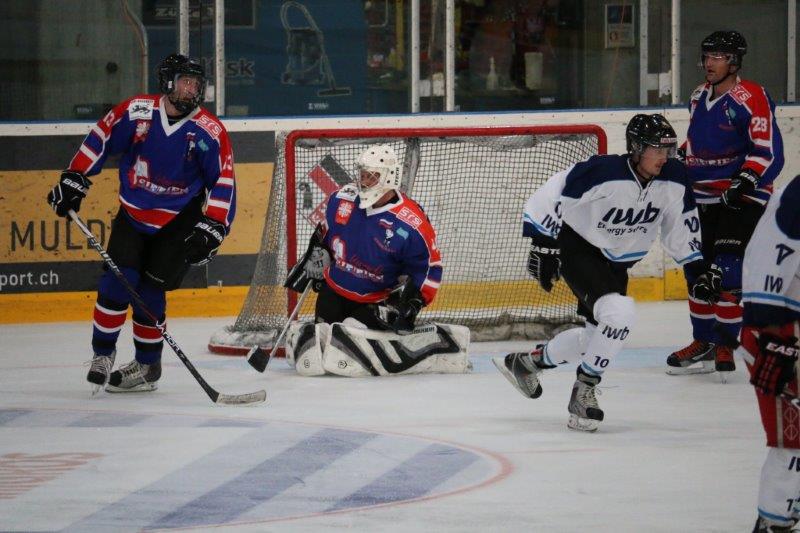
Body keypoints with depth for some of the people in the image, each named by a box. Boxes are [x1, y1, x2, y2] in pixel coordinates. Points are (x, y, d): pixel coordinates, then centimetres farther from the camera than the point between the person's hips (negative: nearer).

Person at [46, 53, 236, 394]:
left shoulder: (210, 133, -13)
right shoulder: (136, 112, -12)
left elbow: (224, 183, -10)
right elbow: (98, 141, -1)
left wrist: (212, 228, -17)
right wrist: (74, 180, -4)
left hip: (178, 223, -1)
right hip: (133, 213, 2)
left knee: (150, 292, -5)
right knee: (117, 282, -10)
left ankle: (147, 366, 10)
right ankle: (102, 354, 7)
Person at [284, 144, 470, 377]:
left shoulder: (411, 225, -22)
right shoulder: (342, 200, -7)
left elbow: (429, 268, -13)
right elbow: (326, 232, 16)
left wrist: (412, 303, -21)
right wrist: (313, 260, 17)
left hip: (377, 303, -4)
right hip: (334, 292, 5)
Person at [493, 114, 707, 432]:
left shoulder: (674, 180, -11)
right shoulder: (603, 172, -29)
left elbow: (681, 224, 6)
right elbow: (553, 196, -22)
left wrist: (695, 263, 6)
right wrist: (543, 245, -20)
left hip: (616, 260, 7)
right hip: (577, 248, -7)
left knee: (598, 333, 12)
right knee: (619, 313, -26)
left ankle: (524, 362, 36)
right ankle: (584, 391, -9)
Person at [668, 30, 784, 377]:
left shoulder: (750, 98, -14)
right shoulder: (699, 97, 12)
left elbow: (768, 149, -19)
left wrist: (746, 181, -28)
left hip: (744, 198, -8)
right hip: (705, 198, 8)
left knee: (725, 270, -16)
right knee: (698, 269, 9)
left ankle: (724, 348, -13)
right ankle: (703, 343, 19)